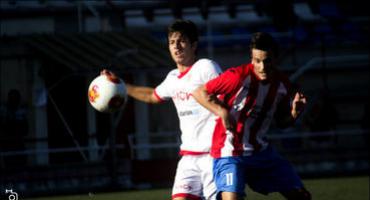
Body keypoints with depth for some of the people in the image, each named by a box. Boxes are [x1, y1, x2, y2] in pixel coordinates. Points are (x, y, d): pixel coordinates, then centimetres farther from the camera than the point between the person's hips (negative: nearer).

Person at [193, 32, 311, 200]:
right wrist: (222, 112, -27)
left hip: (260, 151, 6)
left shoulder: (283, 85, -2)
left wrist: (294, 112, -10)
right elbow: (199, 93, -12)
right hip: (229, 153, -6)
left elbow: (282, 122, 12)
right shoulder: (238, 76, -20)